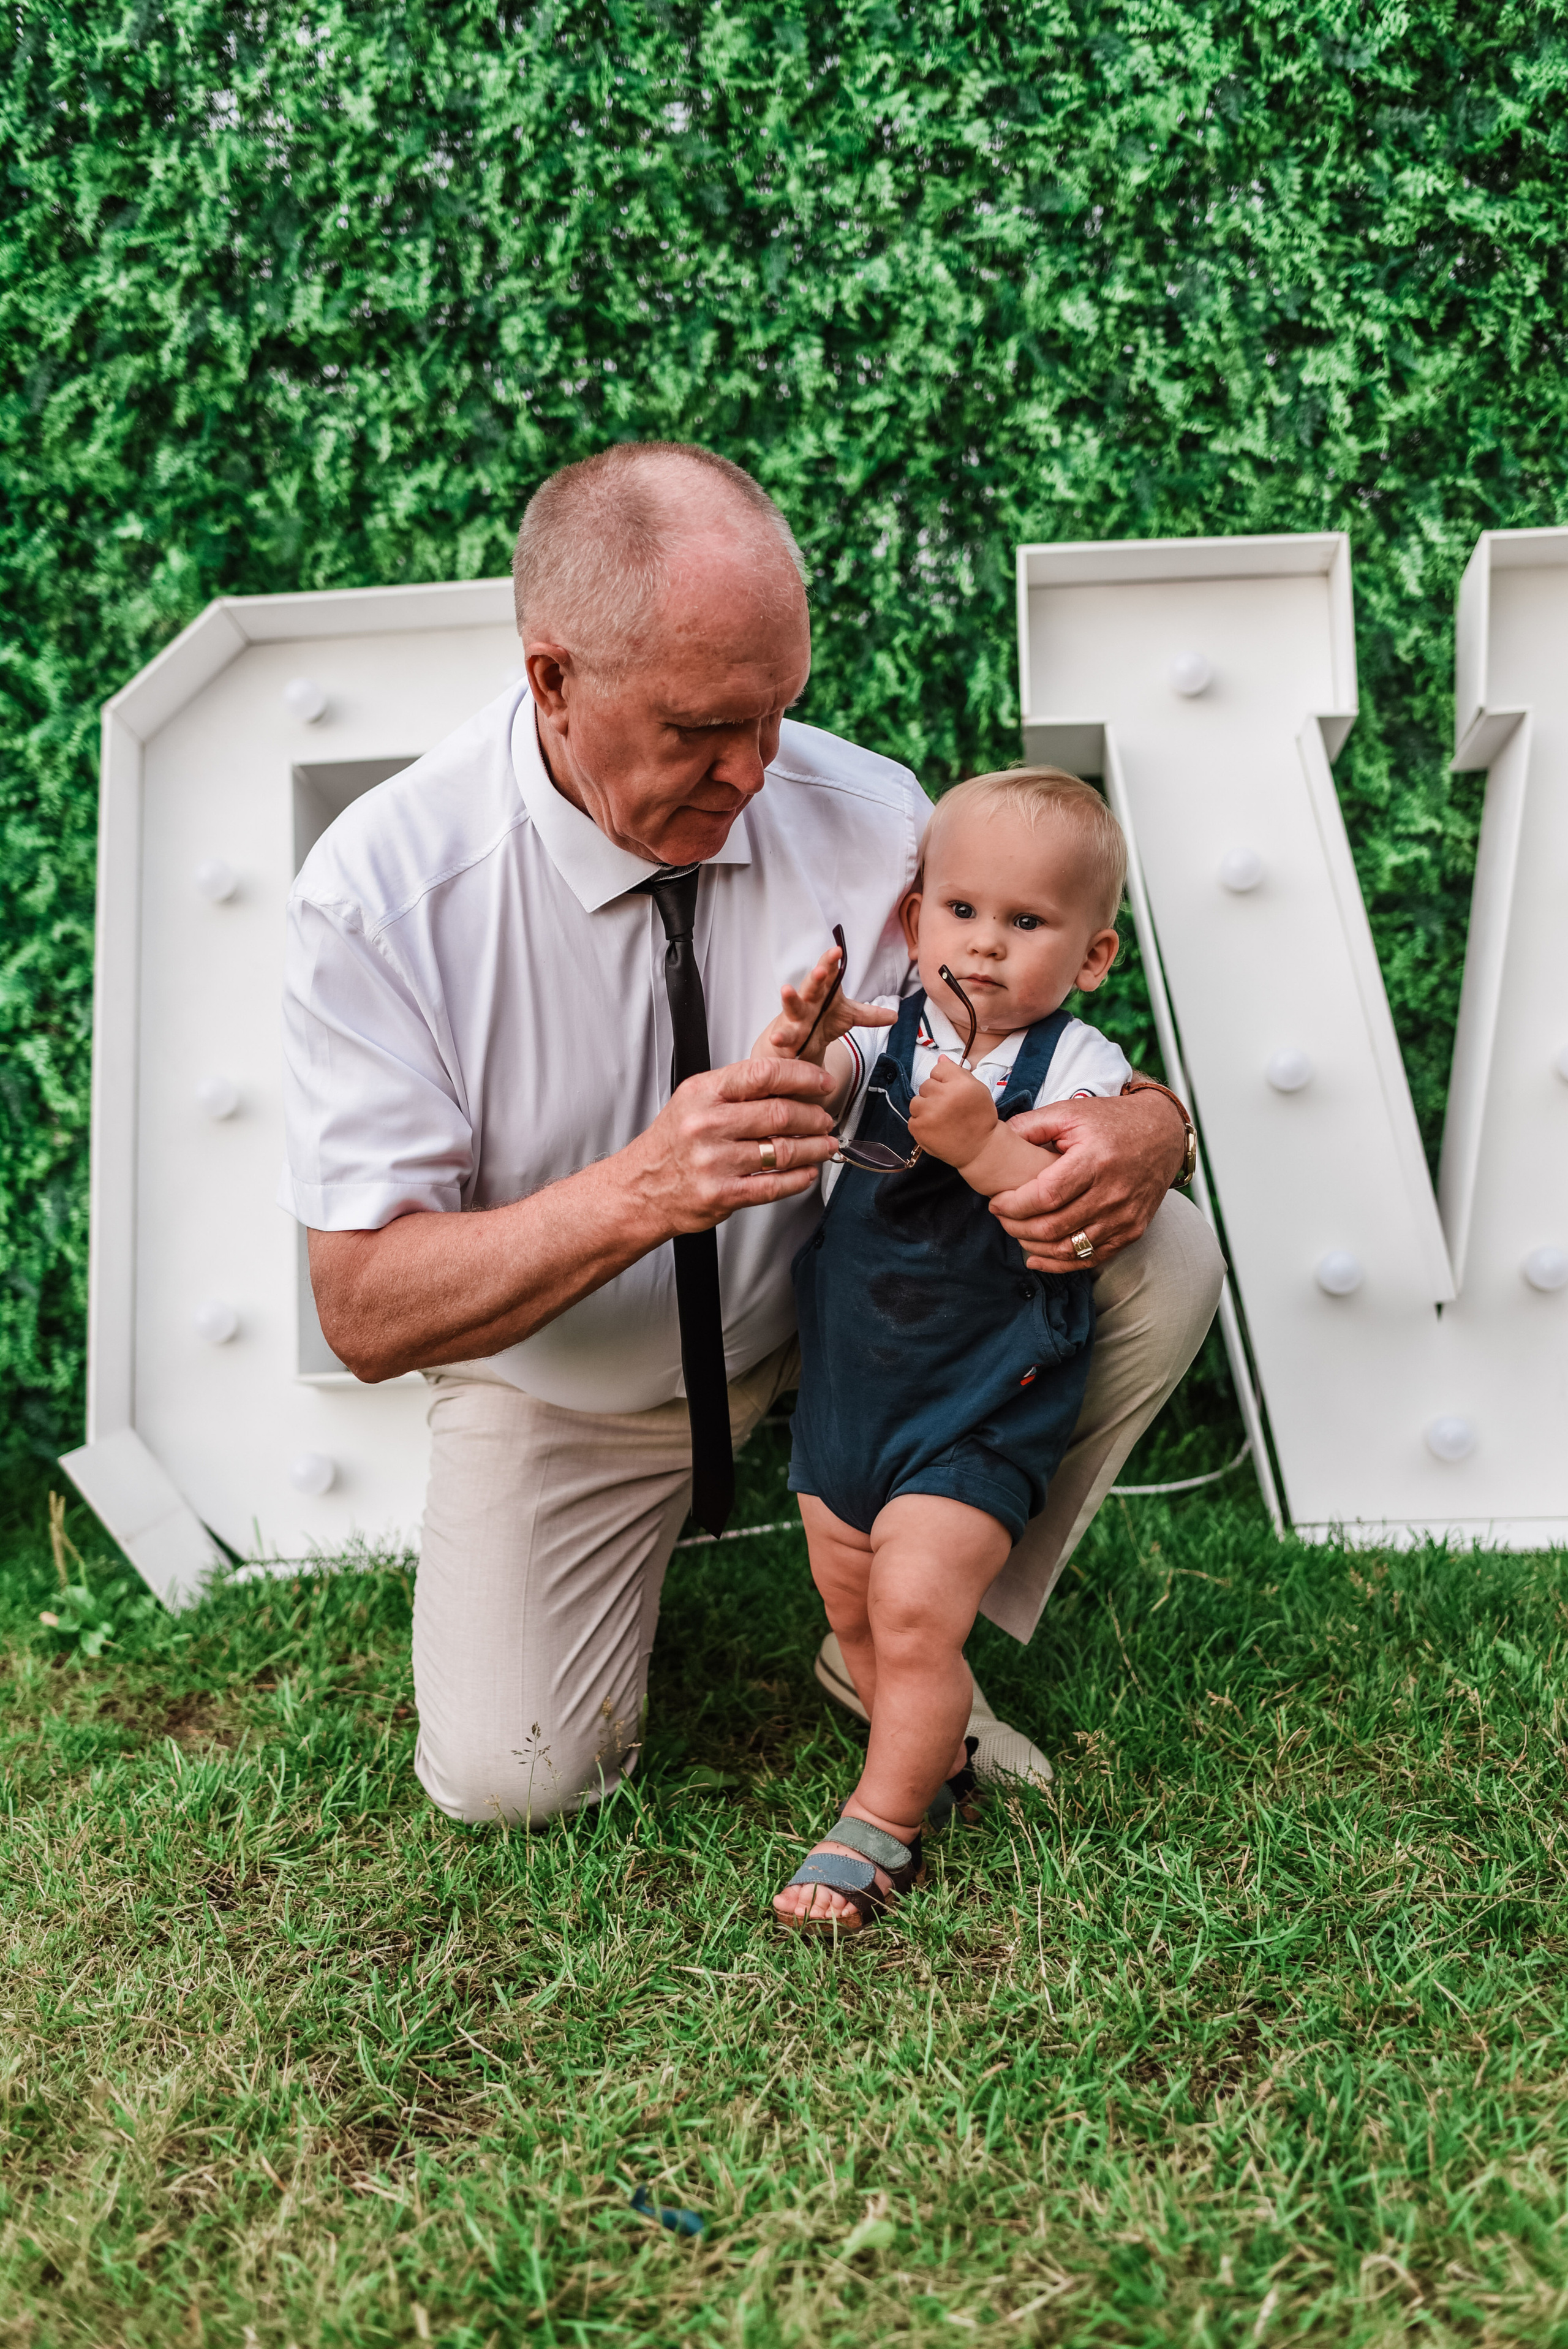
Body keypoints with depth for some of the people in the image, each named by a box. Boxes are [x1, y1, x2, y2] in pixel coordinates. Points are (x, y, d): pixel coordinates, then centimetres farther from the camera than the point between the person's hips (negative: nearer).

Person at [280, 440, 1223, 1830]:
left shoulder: (863, 815, -19)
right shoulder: (382, 890, -25)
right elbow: (366, 1313, -26)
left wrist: (1143, 1130, -34)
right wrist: (642, 1191, -43)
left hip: (837, 1299, 3)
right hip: (559, 1378, -2)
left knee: (1164, 1262, -17)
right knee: (512, 1778, -15)